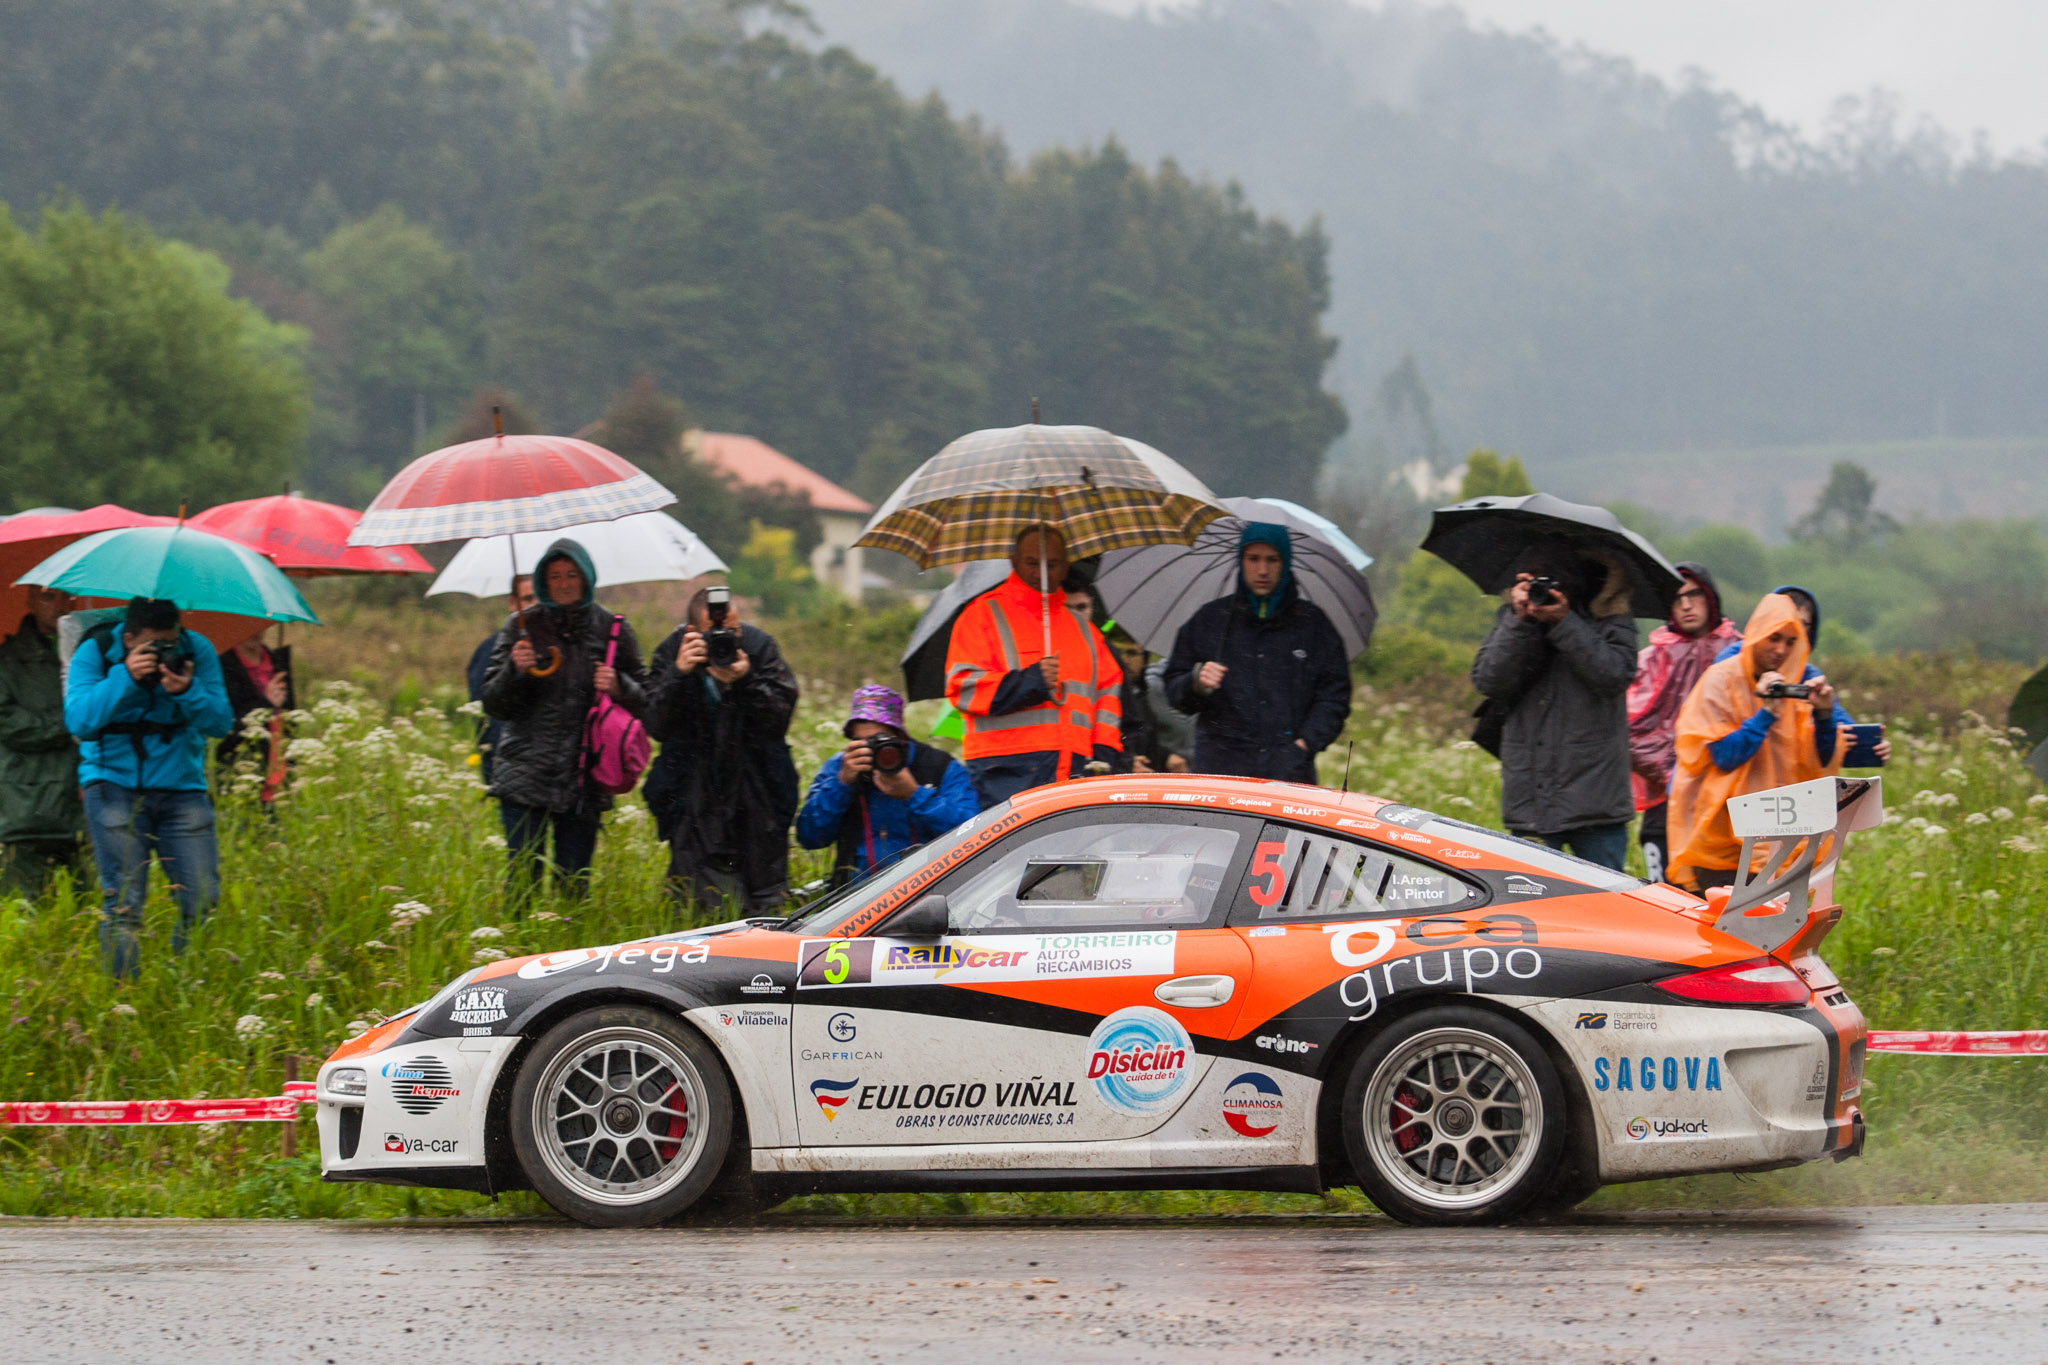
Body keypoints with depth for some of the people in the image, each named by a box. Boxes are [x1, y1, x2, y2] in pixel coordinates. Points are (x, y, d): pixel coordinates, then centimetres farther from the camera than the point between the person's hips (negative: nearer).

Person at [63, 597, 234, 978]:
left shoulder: (198, 652, 0)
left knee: (204, 900, -7)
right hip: (114, 786, -2)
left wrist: (187, 692, -24)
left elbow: (222, 723, -4)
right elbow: (78, 719, -16)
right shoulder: (94, 652, -4)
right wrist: (125, 678, -26)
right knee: (122, 906, -11)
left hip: (181, 787, 2)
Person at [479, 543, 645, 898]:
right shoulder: (523, 626, 6)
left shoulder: (613, 630, 7)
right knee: (523, 878, -6)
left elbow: (644, 703, 13)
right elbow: (493, 705, 7)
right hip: (525, 779, -1)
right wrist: (514, 671, -12)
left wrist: (619, 687, -8)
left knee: (574, 885, 1)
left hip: (584, 782, 1)